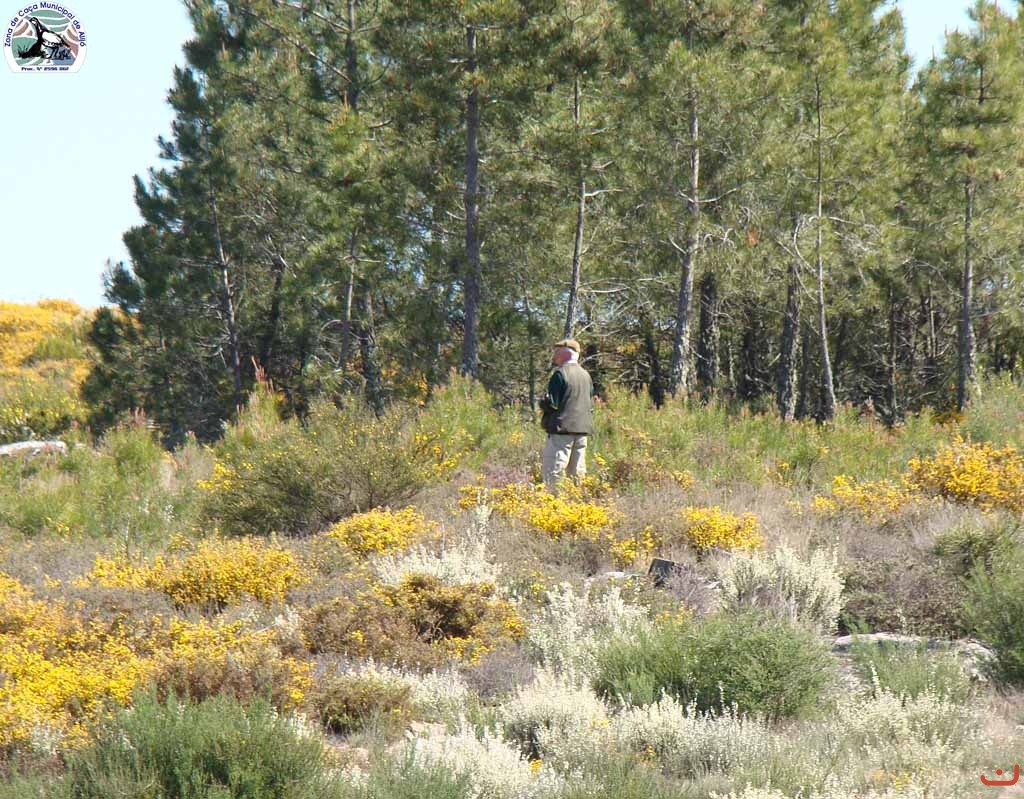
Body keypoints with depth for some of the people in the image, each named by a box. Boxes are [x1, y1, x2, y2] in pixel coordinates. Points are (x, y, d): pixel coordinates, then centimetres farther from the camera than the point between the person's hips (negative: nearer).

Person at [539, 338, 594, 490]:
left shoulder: (560, 373, -11)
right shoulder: (585, 375, 13)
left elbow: (552, 404, -14)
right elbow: (590, 404, 19)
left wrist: (542, 403, 6)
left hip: (563, 428, -8)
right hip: (583, 428, 8)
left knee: (553, 472, -8)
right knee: (577, 473, 12)